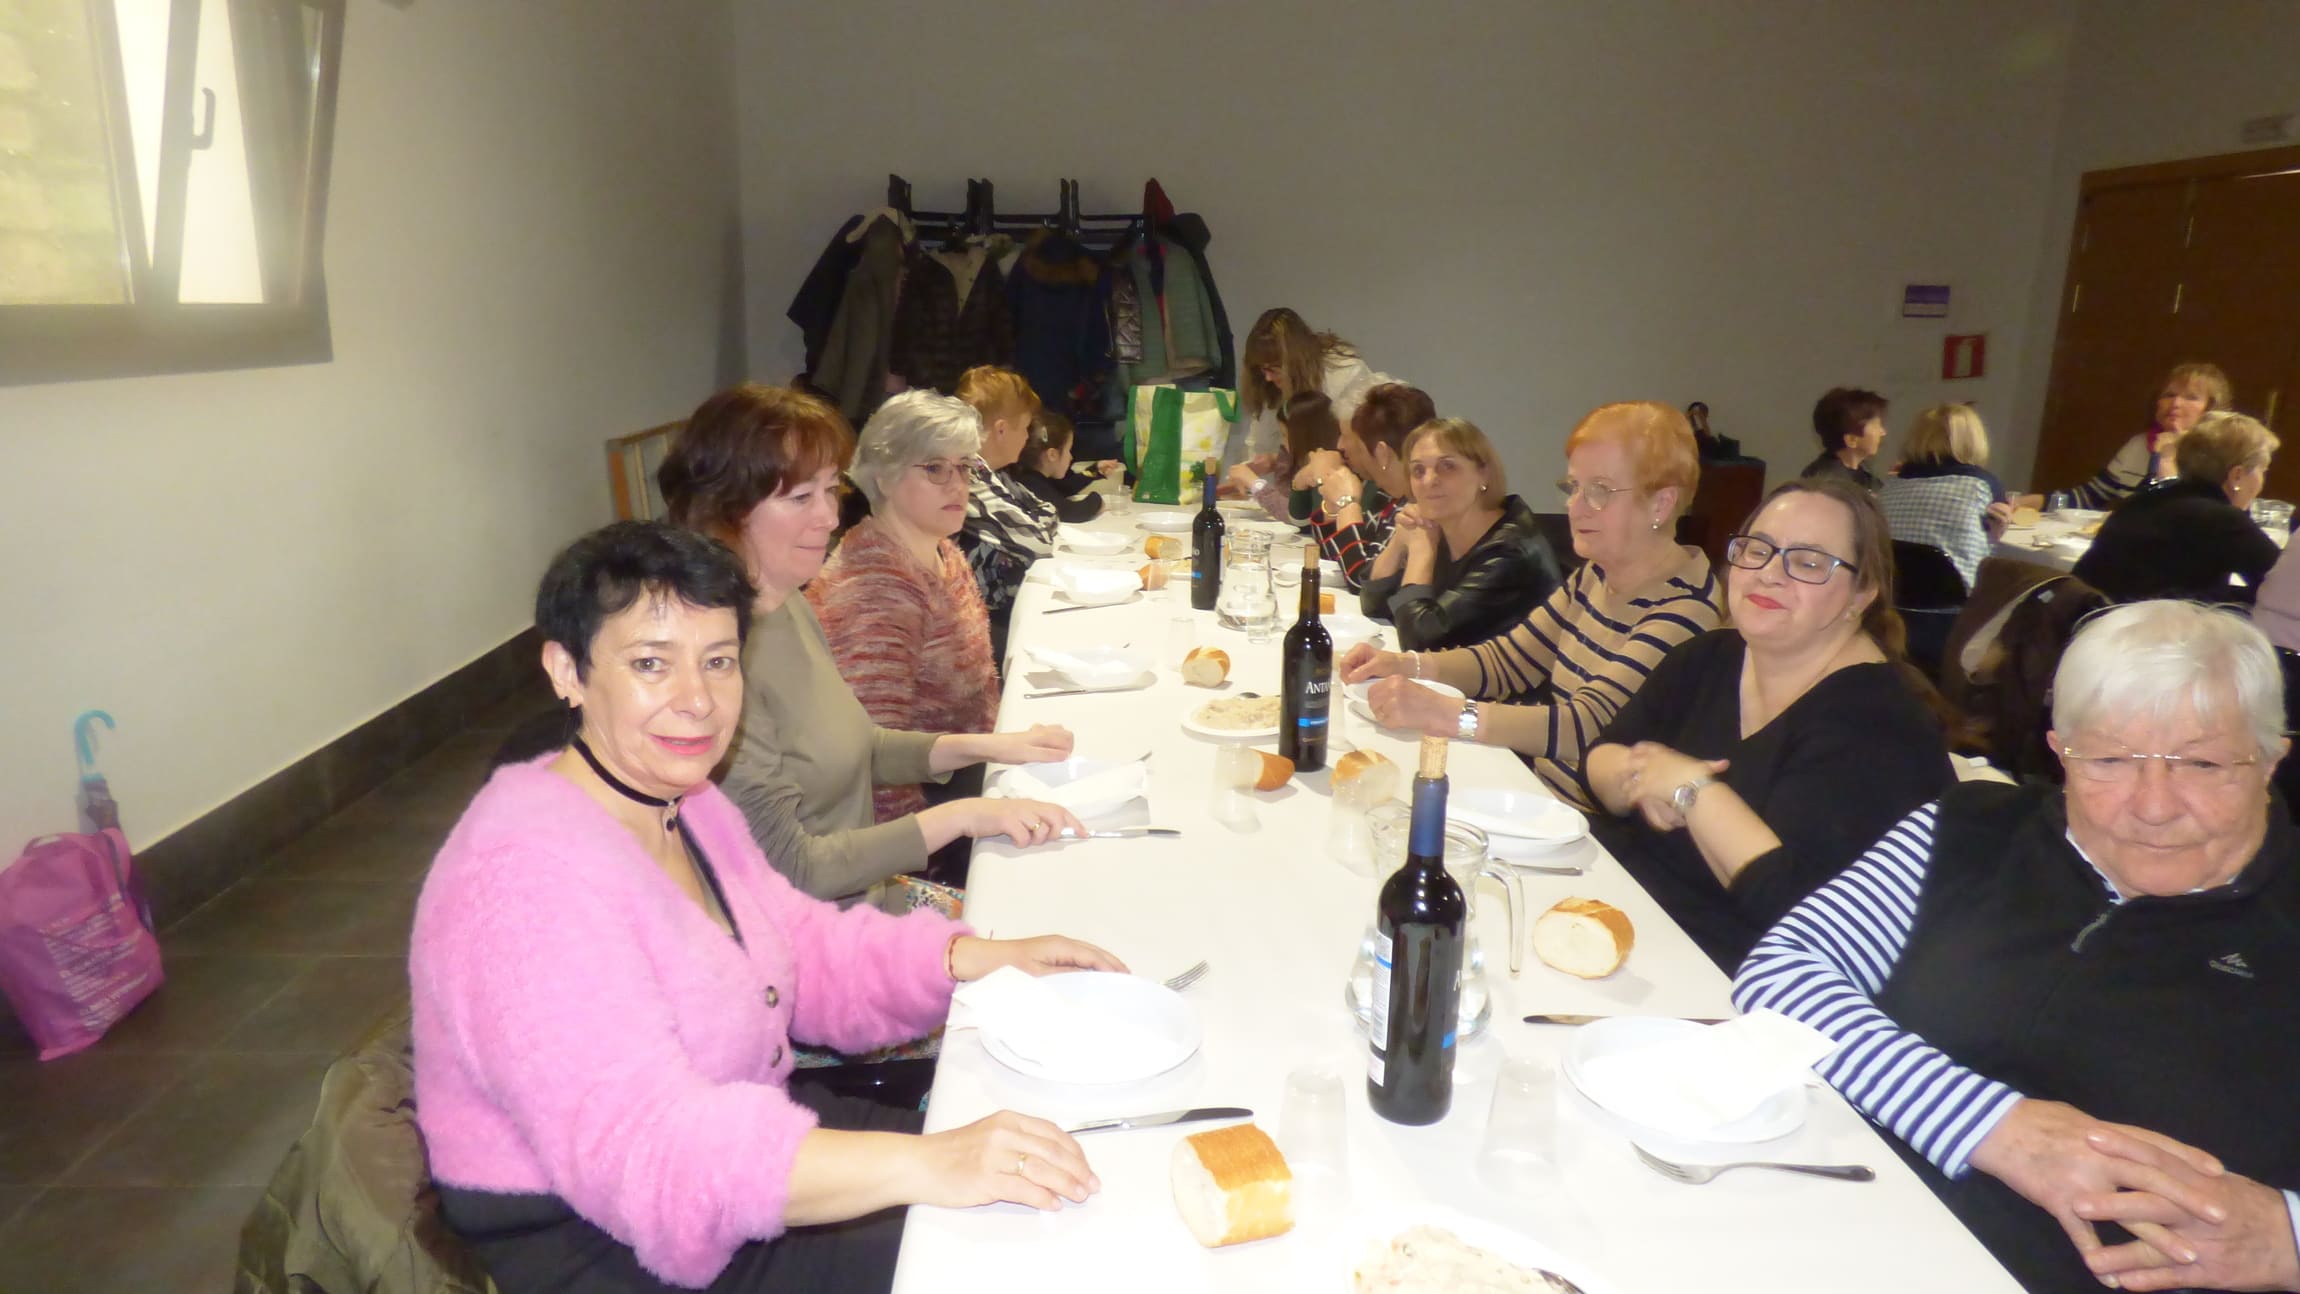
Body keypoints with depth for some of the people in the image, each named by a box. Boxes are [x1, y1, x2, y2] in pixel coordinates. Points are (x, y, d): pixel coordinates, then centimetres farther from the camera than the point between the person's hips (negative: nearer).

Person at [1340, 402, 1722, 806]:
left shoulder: (1685, 606, -20)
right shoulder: (1597, 575, 7)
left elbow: (1591, 725, -29)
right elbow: (1509, 658, 10)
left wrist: (1443, 713, -38)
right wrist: (1406, 664, -6)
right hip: (1536, 789, 7)